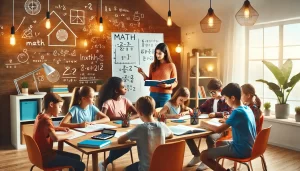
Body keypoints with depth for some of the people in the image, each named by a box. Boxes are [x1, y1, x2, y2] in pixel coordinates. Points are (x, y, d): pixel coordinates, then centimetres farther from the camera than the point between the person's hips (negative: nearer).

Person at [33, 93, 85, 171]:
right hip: (46, 158, -10)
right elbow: (55, 138, -41)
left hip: (42, 154, 10)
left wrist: (60, 128, 13)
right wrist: (69, 134, -22)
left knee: (76, 157, 17)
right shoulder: (46, 120, -23)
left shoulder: (40, 116, 5)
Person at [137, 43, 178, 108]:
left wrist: (167, 85, -17)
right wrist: (143, 74, -5)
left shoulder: (171, 65, -2)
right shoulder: (153, 65, 7)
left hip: (165, 95, -2)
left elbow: (175, 82, 1)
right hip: (153, 94, 2)